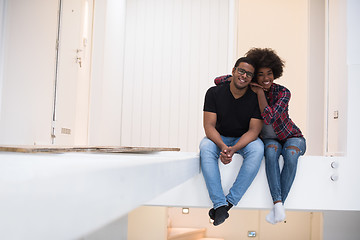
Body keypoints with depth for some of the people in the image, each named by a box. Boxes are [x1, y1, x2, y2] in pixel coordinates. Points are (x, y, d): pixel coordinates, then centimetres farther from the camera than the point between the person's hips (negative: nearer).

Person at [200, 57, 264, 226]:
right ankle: (220, 205, -34)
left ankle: (229, 201, -28)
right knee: (205, 147, -32)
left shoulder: (256, 98, -11)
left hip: (244, 139, 0)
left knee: (257, 149, -32)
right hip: (219, 138, 0)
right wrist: (223, 147, -35)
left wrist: (233, 149, -35)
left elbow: (253, 130, -16)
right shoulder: (214, 93, -11)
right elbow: (209, 126, -15)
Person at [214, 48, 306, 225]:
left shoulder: (282, 92, -16)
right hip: (269, 140, 2)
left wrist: (260, 92, -29)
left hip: (292, 138, -1)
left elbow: (269, 118, -31)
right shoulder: (249, 91, -6)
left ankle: (278, 205, -28)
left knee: (290, 155, -36)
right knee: (271, 151, -35)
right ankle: (278, 204, -38)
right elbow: (218, 81, -7)